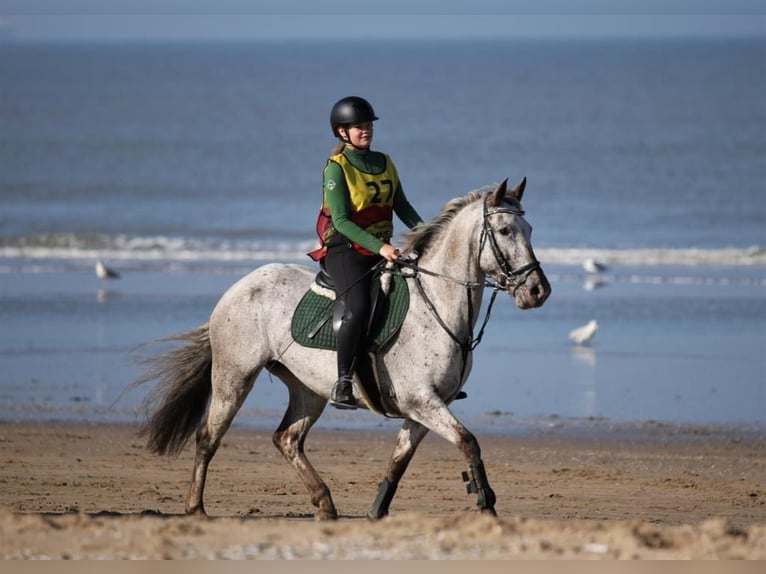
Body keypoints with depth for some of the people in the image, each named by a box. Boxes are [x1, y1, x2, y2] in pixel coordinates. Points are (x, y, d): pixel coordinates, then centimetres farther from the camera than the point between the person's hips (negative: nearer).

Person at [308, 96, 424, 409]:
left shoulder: (385, 163, 13)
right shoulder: (336, 168, -8)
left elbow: (402, 207, 16)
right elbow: (340, 221, -15)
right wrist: (378, 247, -24)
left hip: (382, 248, 7)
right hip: (345, 250, -7)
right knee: (357, 309, -31)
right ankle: (343, 385, -28)